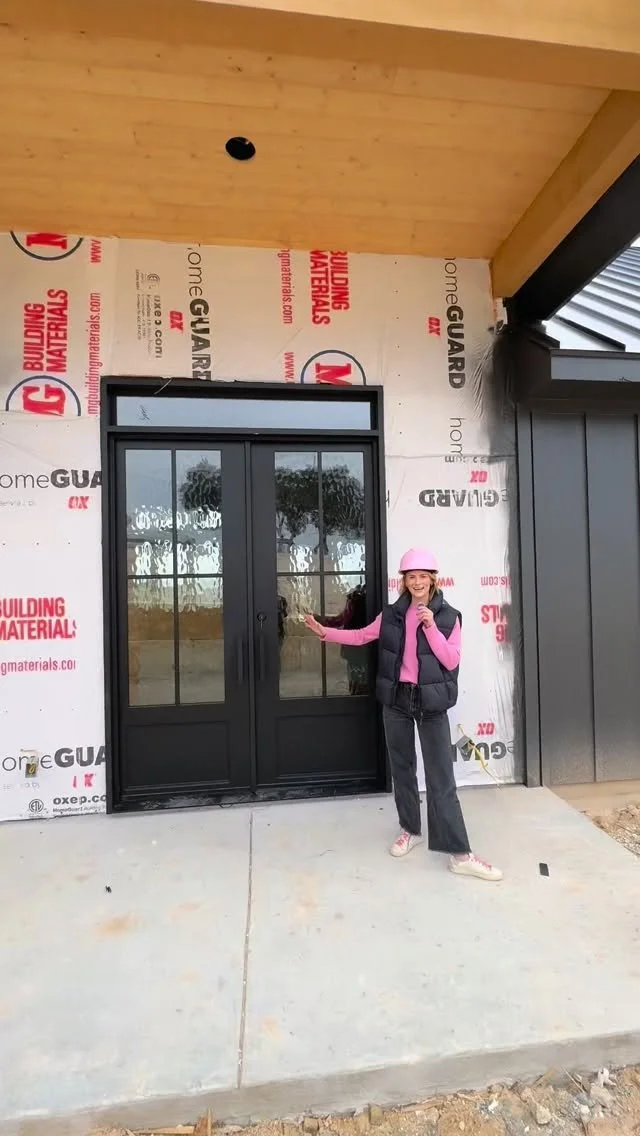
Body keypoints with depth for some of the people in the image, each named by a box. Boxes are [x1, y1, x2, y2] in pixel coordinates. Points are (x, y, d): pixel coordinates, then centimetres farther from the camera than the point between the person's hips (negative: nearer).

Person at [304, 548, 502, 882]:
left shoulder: (448, 616, -4)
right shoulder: (392, 614, 3)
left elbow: (451, 661, -10)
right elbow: (361, 636, 11)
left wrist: (431, 627, -20)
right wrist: (325, 632, 4)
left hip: (430, 702, -3)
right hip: (396, 699, 3)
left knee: (441, 778, -1)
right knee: (401, 767, 16)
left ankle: (459, 854, 7)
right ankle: (410, 830, 35)